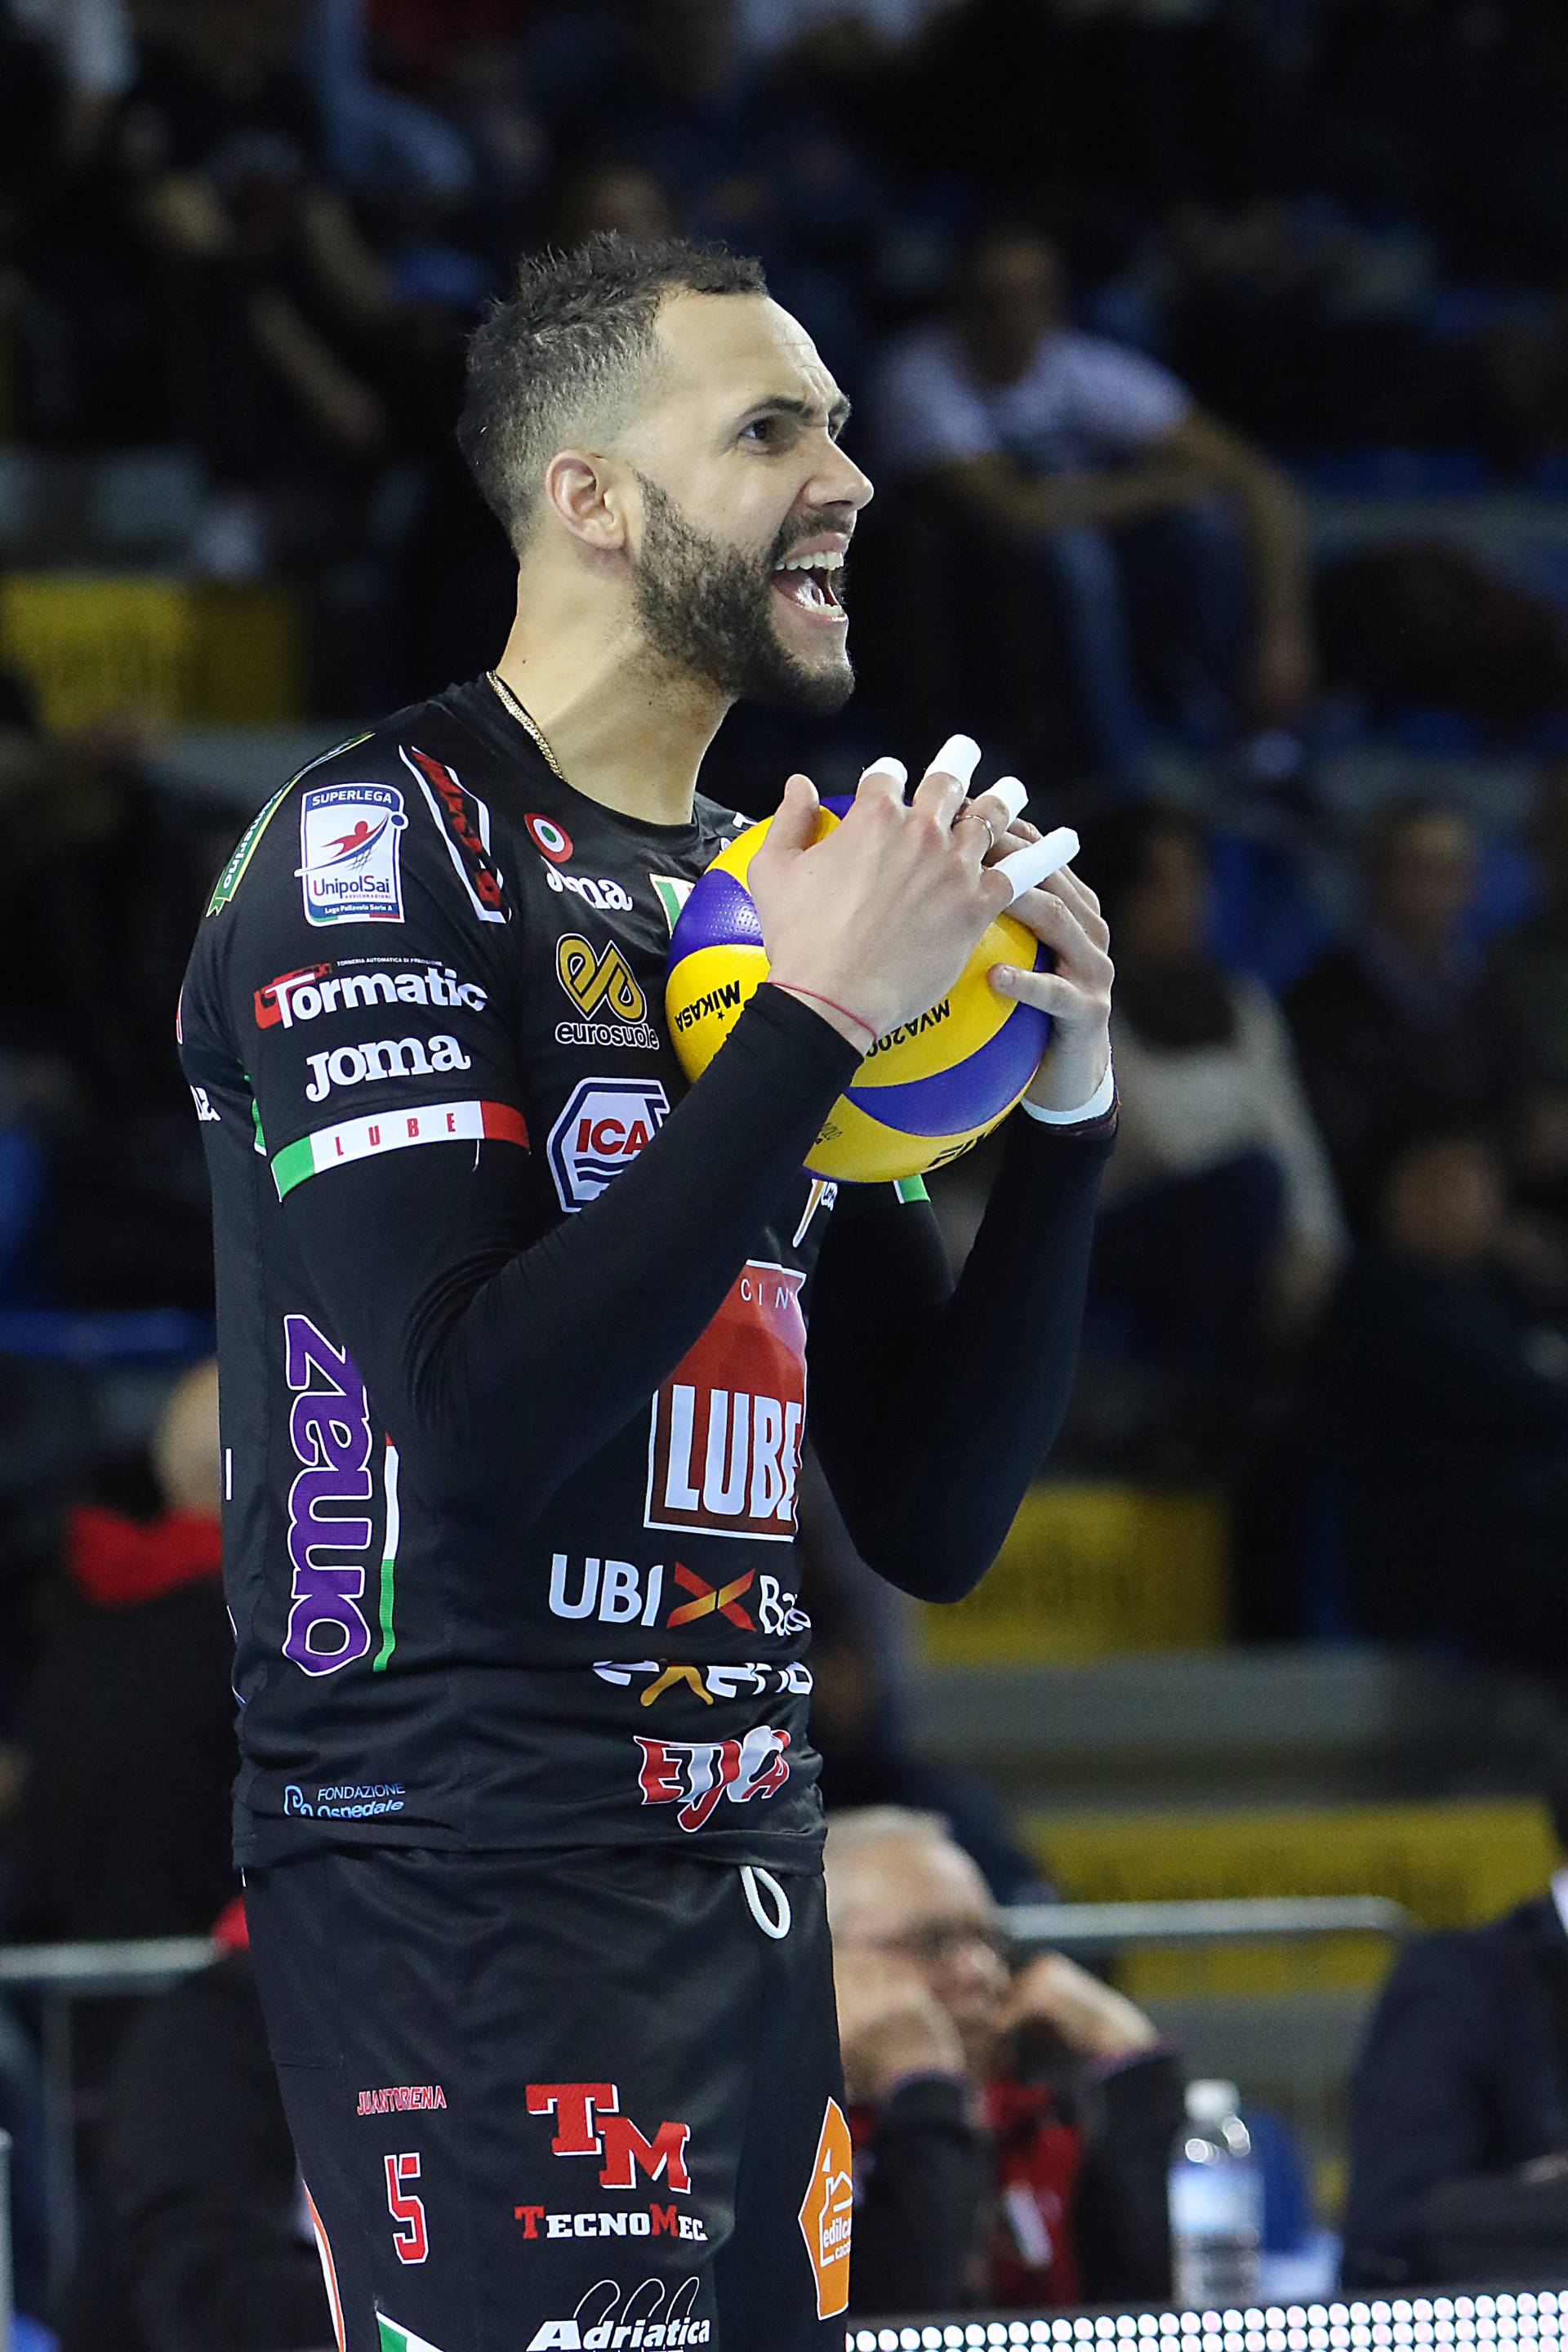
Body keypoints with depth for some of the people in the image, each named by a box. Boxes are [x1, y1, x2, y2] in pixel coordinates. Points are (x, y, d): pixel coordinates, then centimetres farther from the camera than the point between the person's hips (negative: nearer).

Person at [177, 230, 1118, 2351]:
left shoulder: (773, 891, 15)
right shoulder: (382, 846, -8)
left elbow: (935, 1522, 14)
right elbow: (480, 1420, -21)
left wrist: (1062, 1115, 1)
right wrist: (817, 1016, -17)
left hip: (741, 1869, 8)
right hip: (462, 1874, -8)